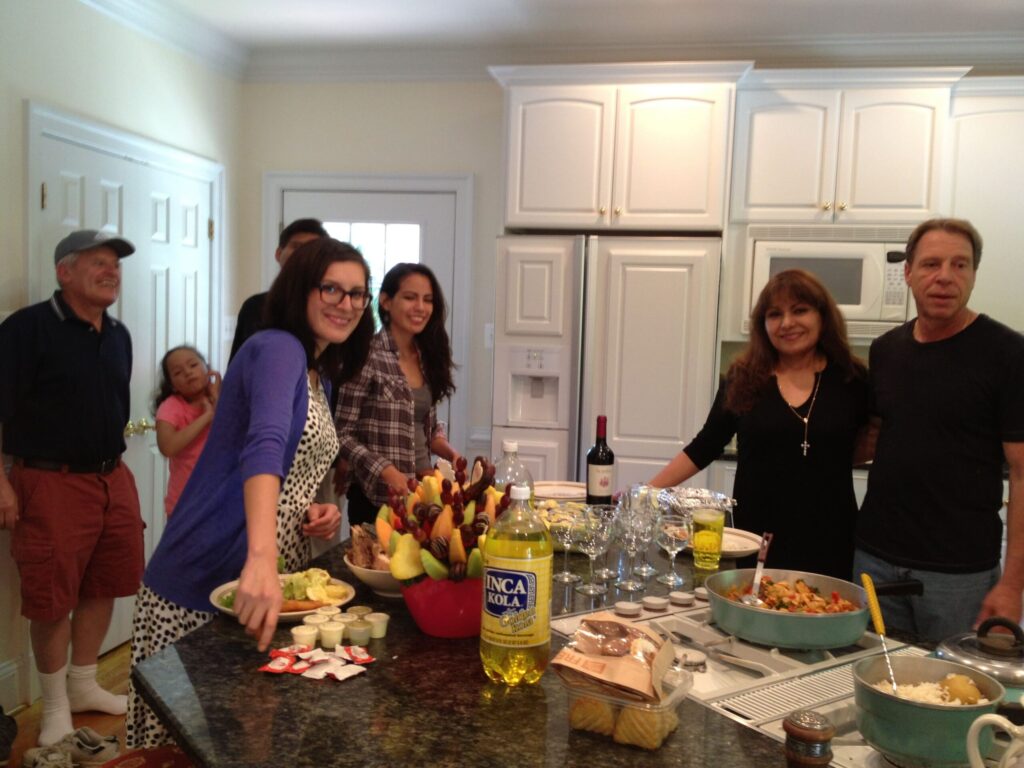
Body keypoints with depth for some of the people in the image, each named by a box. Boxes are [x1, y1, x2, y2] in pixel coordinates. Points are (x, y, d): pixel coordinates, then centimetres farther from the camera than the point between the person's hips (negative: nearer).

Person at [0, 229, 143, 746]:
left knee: (103, 587, 14)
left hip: (113, 480, 7)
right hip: (51, 484, -7)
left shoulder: (119, 336, 10)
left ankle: (84, 686, 33)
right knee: (51, 600, 2)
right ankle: (55, 704, 22)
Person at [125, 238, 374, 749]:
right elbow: (264, 447, -32)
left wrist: (316, 513, 1)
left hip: (272, 579, 9)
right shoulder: (277, 348, -14)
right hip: (207, 586, -8)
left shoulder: (320, 375, 13)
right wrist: (260, 558, -47)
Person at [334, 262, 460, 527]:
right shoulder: (367, 356, -13)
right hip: (377, 498, -7)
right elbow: (341, 433, -13)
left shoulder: (427, 357, 8)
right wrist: (386, 472, -21)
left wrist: (449, 452, -2)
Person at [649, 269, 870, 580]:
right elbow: (704, 447, 6)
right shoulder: (743, 379, 1)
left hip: (828, 545, 0)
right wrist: (647, 491, 2)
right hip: (754, 541, 1)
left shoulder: (850, 380, -1)